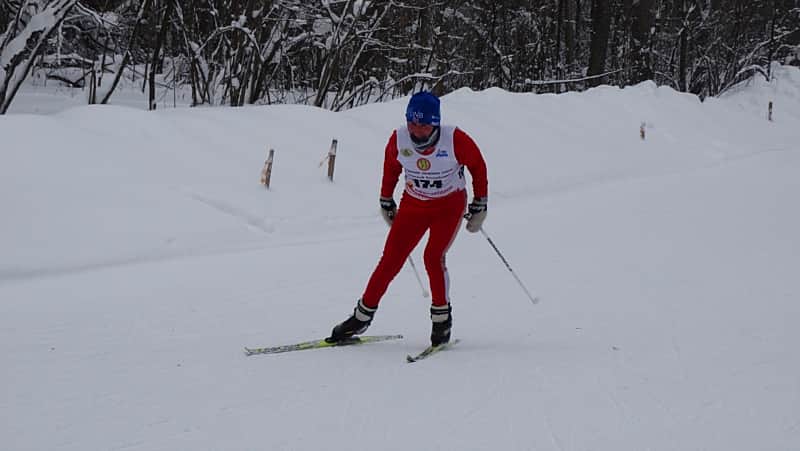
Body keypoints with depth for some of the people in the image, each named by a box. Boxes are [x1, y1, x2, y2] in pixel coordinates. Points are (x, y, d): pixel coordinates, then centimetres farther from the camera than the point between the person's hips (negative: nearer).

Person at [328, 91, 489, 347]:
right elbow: (391, 167, 5)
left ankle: (442, 319, -1)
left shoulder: (455, 140, -25)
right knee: (390, 261, -2)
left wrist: (480, 205, -3)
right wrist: (386, 202, 13)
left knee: (433, 258, -20)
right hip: (413, 205, 3)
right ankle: (361, 318, 11)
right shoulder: (399, 139, -18)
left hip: (450, 206, -3)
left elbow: (477, 165, -7)